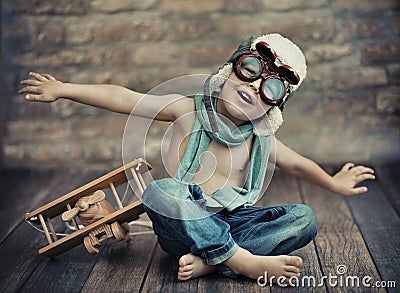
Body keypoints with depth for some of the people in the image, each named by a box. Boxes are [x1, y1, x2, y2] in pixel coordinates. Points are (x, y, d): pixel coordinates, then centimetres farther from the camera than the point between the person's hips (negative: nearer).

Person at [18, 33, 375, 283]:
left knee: (304, 219, -17)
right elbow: (123, 98, -12)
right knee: (160, 191, -37)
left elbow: (298, 163, 21)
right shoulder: (188, 111, -7)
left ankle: (208, 262, -32)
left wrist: (334, 183, 30)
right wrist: (62, 89, -16)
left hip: (232, 224, 4)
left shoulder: (261, 140, 3)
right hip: (185, 225, -3)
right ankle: (247, 262, -35)